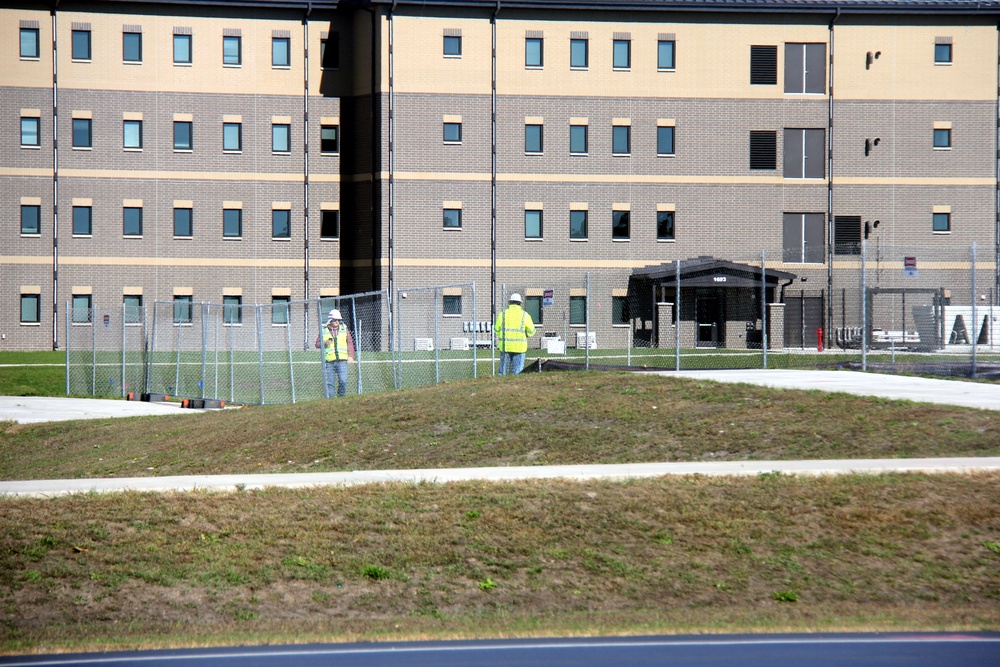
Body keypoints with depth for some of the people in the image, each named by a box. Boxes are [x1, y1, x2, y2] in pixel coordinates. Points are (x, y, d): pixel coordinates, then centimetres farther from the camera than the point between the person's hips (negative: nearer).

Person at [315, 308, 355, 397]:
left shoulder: (344, 329, 12)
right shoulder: (323, 330, 8)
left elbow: (350, 343, 14)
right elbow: (317, 344, 12)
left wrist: (351, 356, 3)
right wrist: (324, 344, -9)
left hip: (342, 360, 0)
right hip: (329, 361, 0)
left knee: (343, 381, -11)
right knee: (329, 383, 0)